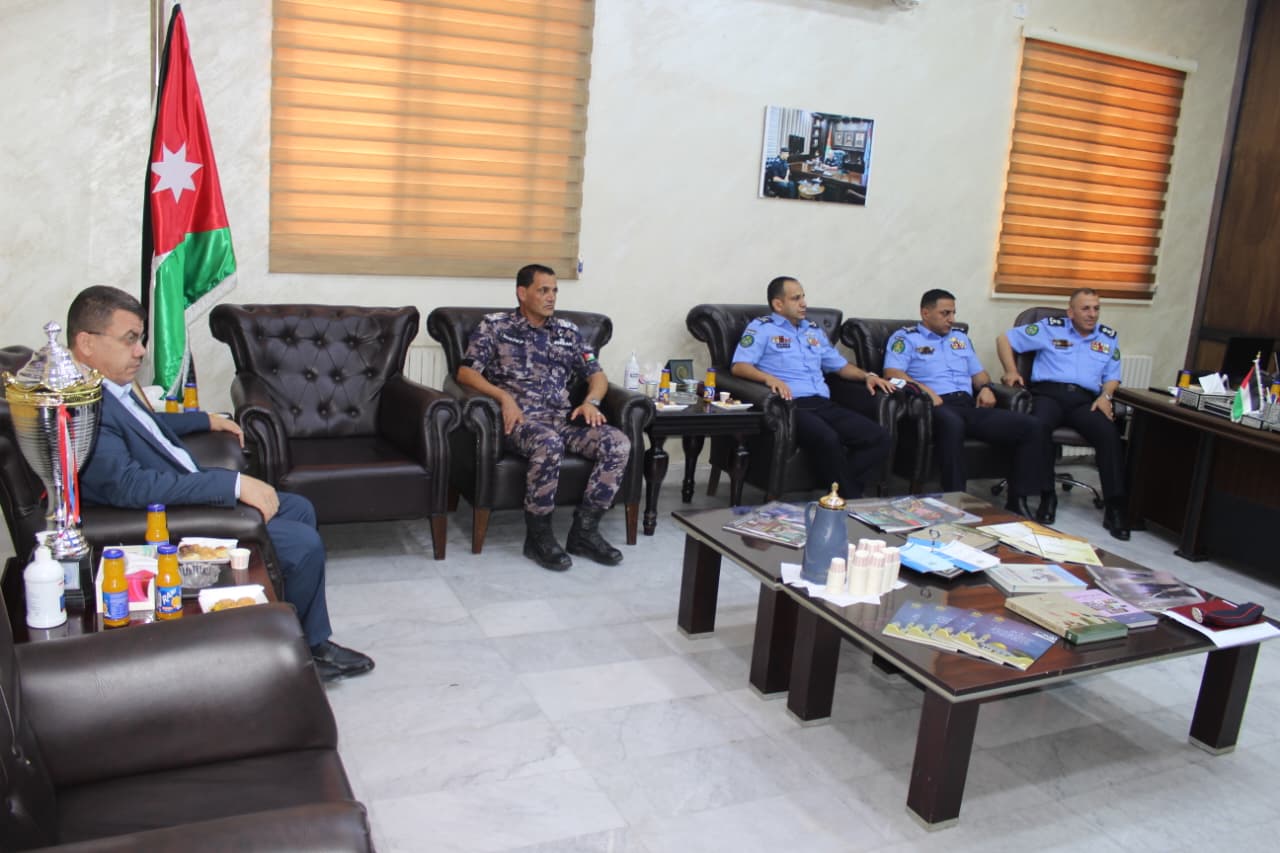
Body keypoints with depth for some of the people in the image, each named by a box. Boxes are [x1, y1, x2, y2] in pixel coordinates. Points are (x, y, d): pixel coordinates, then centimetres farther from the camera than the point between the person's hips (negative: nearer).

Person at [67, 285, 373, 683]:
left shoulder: (110, 387, 5)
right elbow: (129, 485, -35)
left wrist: (205, 419, 27)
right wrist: (234, 484, -34)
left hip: (191, 492, 11)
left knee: (299, 509, 14)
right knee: (304, 544, -14)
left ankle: (314, 643, 18)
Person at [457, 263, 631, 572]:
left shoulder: (567, 331, 20)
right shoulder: (495, 326, 9)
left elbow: (597, 375, 20)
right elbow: (466, 373, 1)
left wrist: (591, 401, -2)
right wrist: (504, 397, -15)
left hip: (563, 417, 5)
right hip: (520, 418, -4)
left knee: (618, 443, -23)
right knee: (549, 443, -40)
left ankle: (584, 529, -13)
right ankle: (538, 534, -20)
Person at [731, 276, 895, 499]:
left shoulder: (814, 331, 29)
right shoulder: (761, 327, 9)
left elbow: (840, 365, 35)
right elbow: (739, 366, -4)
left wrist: (866, 376, 15)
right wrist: (769, 378, -23)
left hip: (822, 404, 7)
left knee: (881, 438, -15)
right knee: (827, 438, -37)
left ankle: (840, 491, -19)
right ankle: (851, 499, -20)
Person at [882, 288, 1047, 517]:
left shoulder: (960, 338, 31)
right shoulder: (905, 337, 10)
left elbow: (978, 372, 33)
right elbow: (892, 372, -5)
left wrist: (986, 387, 8)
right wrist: (925, 390, -19)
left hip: (970, 405, 7)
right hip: (937, 406, -6)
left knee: (1033, 427, -13)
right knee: (952, 424, -45)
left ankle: (1017, 500, -11)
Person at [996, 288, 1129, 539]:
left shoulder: (1109, 337, 23)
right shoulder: (1050, 327, 13)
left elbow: (1112, 377, 20)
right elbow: (1004, 339, 15)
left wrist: (1105, 396, -2)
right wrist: (1011, 371, 3)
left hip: (1086, 400, 2)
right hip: (1049, 393, -2)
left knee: (1109, 433, -29)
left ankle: (1115, 507, -26)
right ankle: (1047, 497, -27)